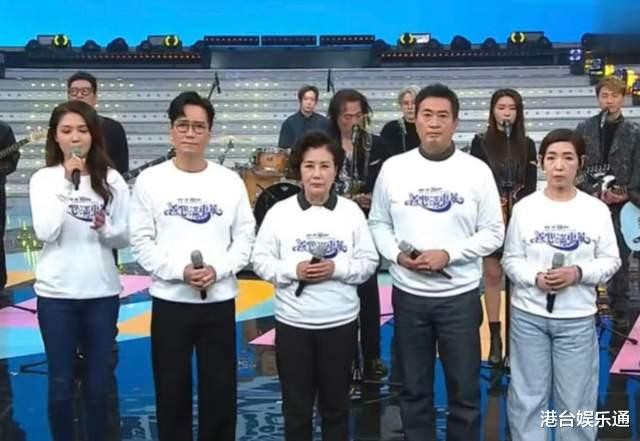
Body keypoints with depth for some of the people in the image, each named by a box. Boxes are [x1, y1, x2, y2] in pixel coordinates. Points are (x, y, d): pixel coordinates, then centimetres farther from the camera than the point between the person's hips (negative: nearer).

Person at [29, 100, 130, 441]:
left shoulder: (112, 180, 0)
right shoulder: (43, 179, -2)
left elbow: (126, 237, 4)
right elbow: (45, 233, -14)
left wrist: (105, 229, -17)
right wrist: (66, 184, -18)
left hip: (102, 292, 1)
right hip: (56, 293, -1)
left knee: (97, 383, 11)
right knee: (61, 383, 7)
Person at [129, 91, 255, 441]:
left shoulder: (230, 181, 3)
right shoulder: (150, 180, 0)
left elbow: (245, 238, 3)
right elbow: (141, 242, -3)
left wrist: (218, 269, -14)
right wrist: (179, 270, -16)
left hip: (220, 300, 1)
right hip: (169, 300, -1)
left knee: (220, 389, 8)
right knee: (172, 390, 8)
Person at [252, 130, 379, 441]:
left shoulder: (351, 211, -2)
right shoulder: (279, 212, -3)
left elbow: (369, 262, 0)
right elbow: (260, 260, 0)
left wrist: (336, 269, -17)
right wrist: (293, 270, -16)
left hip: (340, 323, 0)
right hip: (293, 323, 0)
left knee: (336, 404, 13)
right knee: (296, 405, 10)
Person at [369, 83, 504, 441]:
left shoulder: (477, 170, -3)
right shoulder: (393, 168, 1)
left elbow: (493, 233, -2)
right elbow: (378, 223, 7)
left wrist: (448, 254, -15)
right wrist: (398, 255, -12)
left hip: (460, 296, -1)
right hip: (408, 295, 1)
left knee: (465, 391, 8)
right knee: (414, 390, 13)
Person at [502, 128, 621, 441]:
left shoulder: (597, 210, -1)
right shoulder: (524, 207, -1)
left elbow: (610, 260, 1)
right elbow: (510, 260, 1)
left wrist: (578, 273, -16)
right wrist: (535, 277, -18)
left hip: (578, 318, 0)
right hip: (529, 315, 0)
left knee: (576, 399, 9)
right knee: (527, 395, 9)